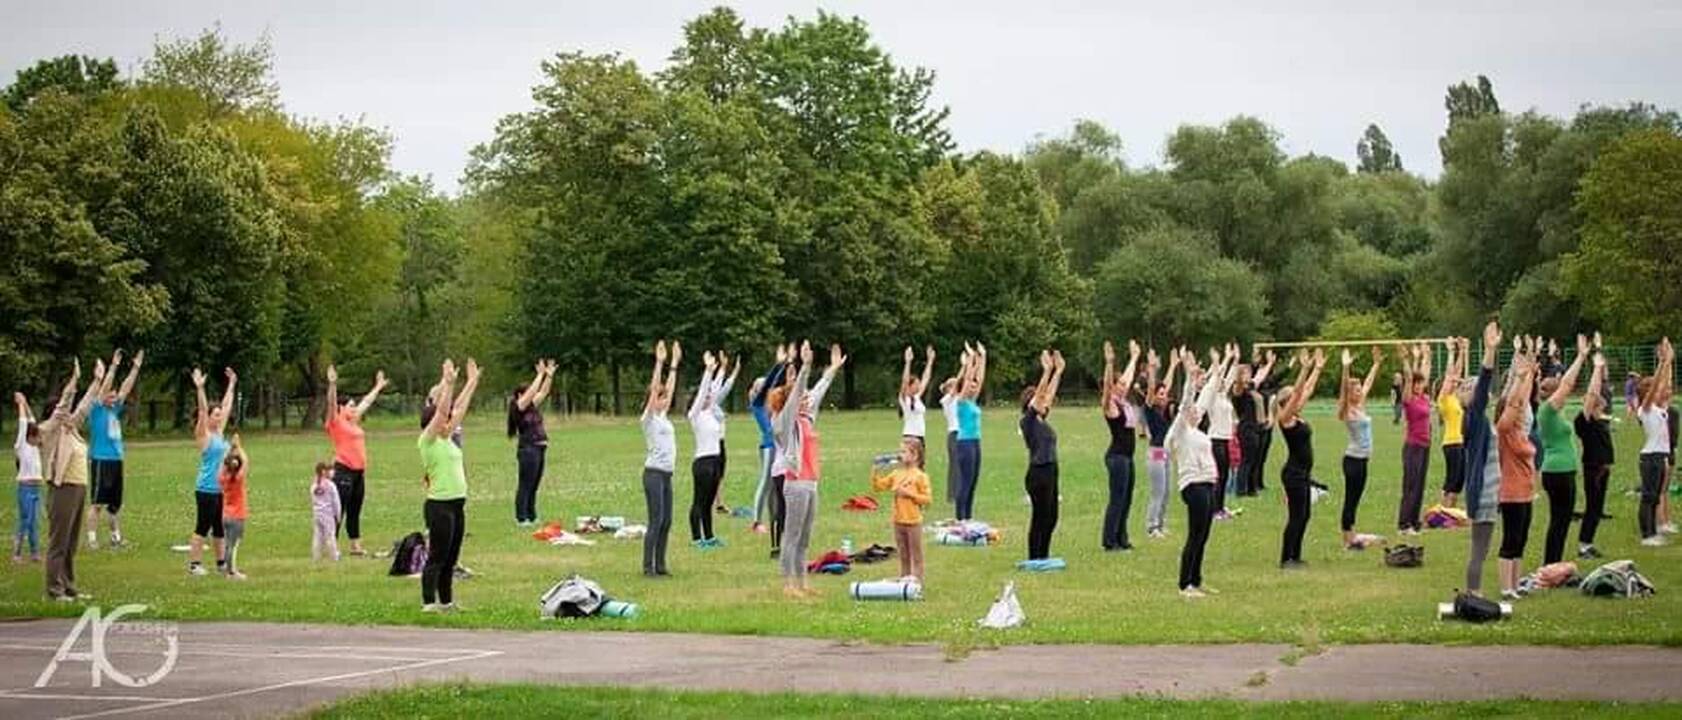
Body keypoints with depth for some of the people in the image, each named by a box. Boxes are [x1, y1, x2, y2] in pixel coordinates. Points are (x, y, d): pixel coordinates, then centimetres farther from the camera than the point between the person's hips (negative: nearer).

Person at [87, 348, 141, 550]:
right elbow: (104, 388, -12)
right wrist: (113, 367, -16)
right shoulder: (97, 411, -4)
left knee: (114, 503, 12)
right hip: (101, 460, -7)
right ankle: (92, 538, -6)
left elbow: (126, 388, 16)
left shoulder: (115, 411, 14)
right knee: (98, 503, -7)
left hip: (116, 460, 7)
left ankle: (116, 537, 18)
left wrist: (136, 367, 14)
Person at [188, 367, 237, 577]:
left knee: (220, 527, 13)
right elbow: (203, 411, -20)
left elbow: (227, 407, 17)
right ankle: (194, 563, 1)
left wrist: (231, 385, 20)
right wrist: (200, 389, -29)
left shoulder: (219, 433, 11)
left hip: (221, 489, 8)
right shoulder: (204, 436, -8)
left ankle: (221, 562, 20)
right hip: (206, 489, -8)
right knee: (202, 527, -4)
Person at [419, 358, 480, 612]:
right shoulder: (427, 441, -9)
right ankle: (429, 603, -1)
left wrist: (473, 381, 15)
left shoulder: (447, 440, 13)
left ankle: (446, 602, 18)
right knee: (437, 558, -5)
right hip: (439, 506, -9)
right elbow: (442, 410, -18)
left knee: (450, 558, 12)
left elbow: (459, 409, 16)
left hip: (457, 505, 9)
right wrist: (448, 382, -21)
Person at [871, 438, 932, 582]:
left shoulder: (920, 476, -9)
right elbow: (879, 486, 9)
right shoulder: (896, 474, 8)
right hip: (898, 521, 6)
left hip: (913, 522, -6)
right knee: (903, 554, 15)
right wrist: (876, 473, -6)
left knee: (916, 554, 3)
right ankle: (904, 577, 23)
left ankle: (917, 579, 8)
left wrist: (910, 494, -19)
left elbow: (927, 499, -12)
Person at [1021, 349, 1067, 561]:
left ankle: (1043, 557, 21)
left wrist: (1058, 371, 13)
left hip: (1050, 472, 9)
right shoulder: (1028, 421, -9)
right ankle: (1034, 559, 3)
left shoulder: (1041, 419, 13)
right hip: (1038, 474, -9)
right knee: (1039, 517, -3)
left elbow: (1050, 393, 16)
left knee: (1051, 517, 13)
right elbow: (1039, 395, -18)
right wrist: (1047, 371, -20)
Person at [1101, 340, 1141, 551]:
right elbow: (1107, 385, -28)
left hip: (1127, 456, 9)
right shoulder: (1110, 405, -11)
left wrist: (1134, 357, 32)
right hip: (1117, 456, -9)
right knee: (1117, 499, -7)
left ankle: (1120, 538, 17)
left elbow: (1128, 377, 25)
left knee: (1126, 499, 11)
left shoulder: (1124, 403, 12)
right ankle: (1109, 540, -4)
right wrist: (1109, 363, -39)